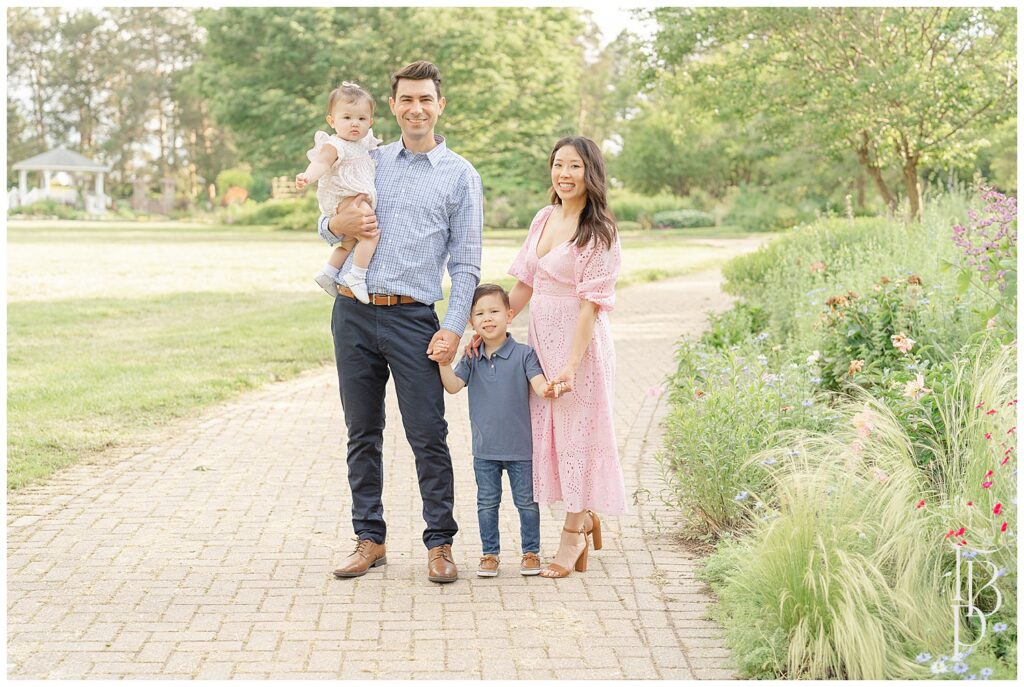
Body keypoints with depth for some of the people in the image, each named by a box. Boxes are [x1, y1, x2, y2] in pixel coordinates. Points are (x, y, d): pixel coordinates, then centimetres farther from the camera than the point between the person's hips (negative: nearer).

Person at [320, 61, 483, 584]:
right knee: (362, 434, 8)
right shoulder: (369, 161, 14)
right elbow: (328, 224, 20)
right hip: (354, 313, 3)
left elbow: (466, 263, 1)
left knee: (428, 436, -5)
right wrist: (338, 224, -6)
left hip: (413, 319, -3)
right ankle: (369, 540, 17)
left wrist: (453, 327, -10)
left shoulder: (460, 176, 5)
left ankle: (439, 544, 5)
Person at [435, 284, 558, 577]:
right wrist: (444, 364, -25)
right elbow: (453, 386, -7)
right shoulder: (471, 359, 3)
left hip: (520, 446, -3)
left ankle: (531, 551, 22)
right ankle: (490, 553, 24)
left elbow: (538, 383, -19)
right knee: (487, 503, 12)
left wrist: (547, 388, -42)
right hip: (485, 448, 3)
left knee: (526, 501, 8)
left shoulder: (523, 354, -8)